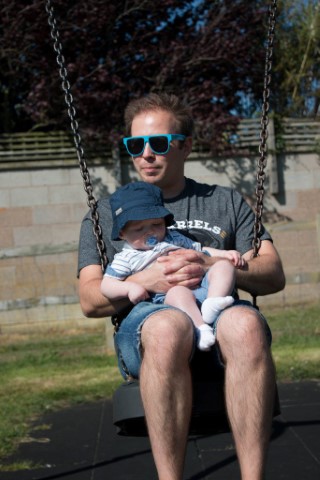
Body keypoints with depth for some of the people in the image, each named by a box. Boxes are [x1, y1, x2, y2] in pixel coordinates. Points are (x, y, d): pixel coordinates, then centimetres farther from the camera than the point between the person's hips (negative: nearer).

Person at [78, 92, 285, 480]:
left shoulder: (226, 202, 24)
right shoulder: (107, 213, 23)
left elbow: (274, 276, 11)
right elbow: (90, 301, 10)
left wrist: (212, 266, -9)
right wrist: (145, 280, -10)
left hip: (219, 310, 1)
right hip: (144, 322, -1)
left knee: (245, 324, -37)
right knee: (168, 327, -39)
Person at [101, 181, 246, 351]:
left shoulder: (174, 238, 28)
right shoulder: (126, 258, 13)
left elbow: (201, 250, 33)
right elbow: (106, 286, 5)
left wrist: (226, 253, 15)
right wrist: (130, 287, -14)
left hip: (202, 285, 6)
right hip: (166, 297, -6)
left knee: (224, 265, -12)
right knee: (178, 292, -38)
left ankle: (213, 302, -34)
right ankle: (201, 328, -48)